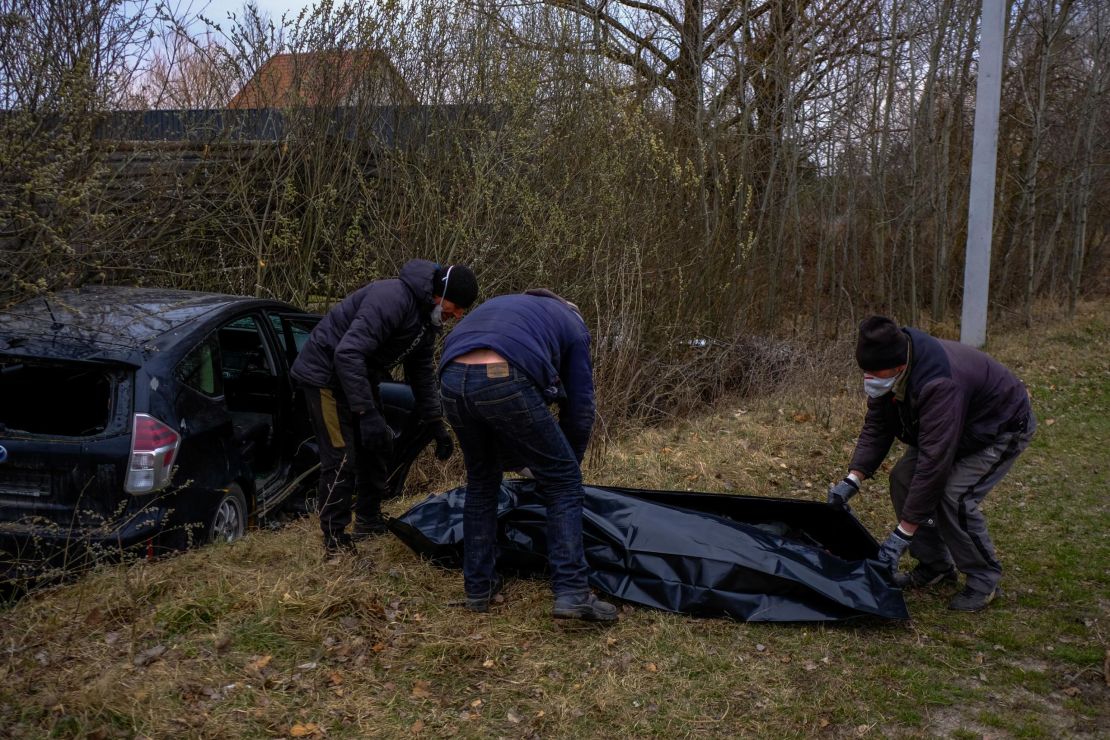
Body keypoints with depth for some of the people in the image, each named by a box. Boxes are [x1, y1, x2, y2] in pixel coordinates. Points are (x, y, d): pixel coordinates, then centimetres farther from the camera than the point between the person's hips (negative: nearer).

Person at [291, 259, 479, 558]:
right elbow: (348, 353, -36)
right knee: (341, 458, -12)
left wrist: (437, 426, 11)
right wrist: (367, 412, -37)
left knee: (379, 446, 14)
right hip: (326, 373, -10)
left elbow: (422, 374, 14)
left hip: (359, 374, 10)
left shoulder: (427, 319, 2)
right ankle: (335, 543, -3)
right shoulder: (393, 298, -29)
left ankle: (368, 521, 29)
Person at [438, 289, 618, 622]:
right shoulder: (572, 324, 26)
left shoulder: (501, 304, 40)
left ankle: (478, 588, 30)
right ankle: (571, 593, 5)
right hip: (504, 382, -5)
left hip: (451, 379, 5)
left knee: (481, 482, 26)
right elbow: (579, 406, 20)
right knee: (562, 483, 11)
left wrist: (515, 458, 43)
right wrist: (570, 462, 36)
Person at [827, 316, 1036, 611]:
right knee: (903, 478, -3)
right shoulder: (888, 368, -17)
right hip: (955, 425, 8)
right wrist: (853, 479, -18)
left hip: (1002, 429, -8)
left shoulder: (939, 384, -42)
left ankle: (984, 578, 0)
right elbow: (876, 426, -5)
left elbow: (934, 462, -41)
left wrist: (902, 535, -38)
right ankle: (935, 566, 13)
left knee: (954, 497, -23)